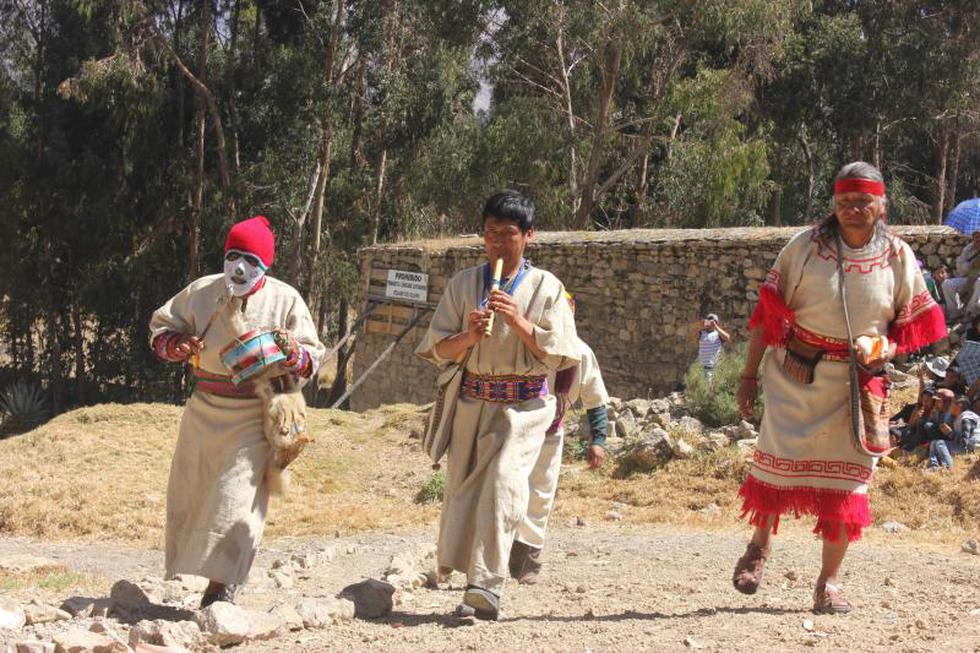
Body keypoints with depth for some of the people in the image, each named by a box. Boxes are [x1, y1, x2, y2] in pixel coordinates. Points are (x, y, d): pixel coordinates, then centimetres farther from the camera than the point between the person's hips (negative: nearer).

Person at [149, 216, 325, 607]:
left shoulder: (285, 300, -1)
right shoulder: (201, 292, 3)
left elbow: (312, 357, 3)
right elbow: (160, 327, 12)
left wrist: (293, 355, -20)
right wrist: (176, 346, -10)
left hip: (255, 417, -4)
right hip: (204, 411, 4)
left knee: (237, 497, -14)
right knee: (188, 495, 9)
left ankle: (221, 586, -10)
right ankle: (188, 568, 26)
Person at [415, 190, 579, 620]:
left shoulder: (547, 288, 1)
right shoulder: (462, 285, 7)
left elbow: (558, 355, -4)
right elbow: (438, 351, 5)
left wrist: (519, 321, -16)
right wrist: (469, 335, -14)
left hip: (524, 406, -4)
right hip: (472, 403, 4)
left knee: (503, 480, -21)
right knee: (462, 487, 5)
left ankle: (486, 587, -24)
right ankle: (473, 582, 20)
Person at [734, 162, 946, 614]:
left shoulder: (898, 257, 1)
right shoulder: (805, 246, -4)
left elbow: (917, 321, 9)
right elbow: (768, 312, -1)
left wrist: (888, 349, -12)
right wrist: (749, 375, -2)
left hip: (859, 381, 1)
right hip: (795, 372, -1)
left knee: (846, 475, 2)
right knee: (777, 461, 1)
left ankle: (828, 581, 13)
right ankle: (759, 546, 27)